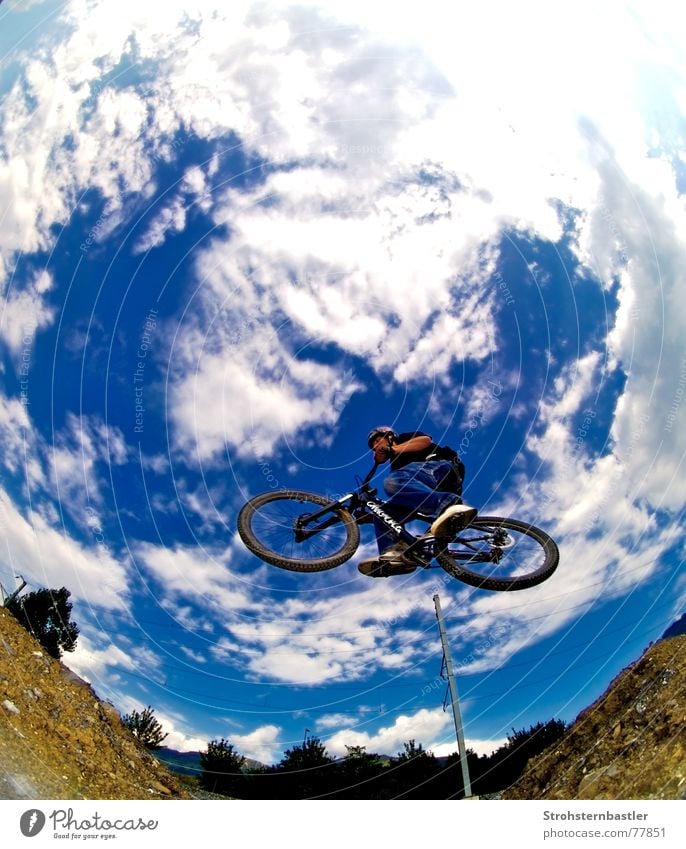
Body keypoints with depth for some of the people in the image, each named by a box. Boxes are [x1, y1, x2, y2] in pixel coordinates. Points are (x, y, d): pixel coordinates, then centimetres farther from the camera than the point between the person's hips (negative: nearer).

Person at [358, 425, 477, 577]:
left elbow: (425, 440, 2)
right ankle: (395, 553, -26)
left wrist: (393, 449, 2)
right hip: (426, 493, 8)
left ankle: (448, 504, -52)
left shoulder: (405, 438, 23)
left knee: (393, 482, -34)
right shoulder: (396, 464, 40)